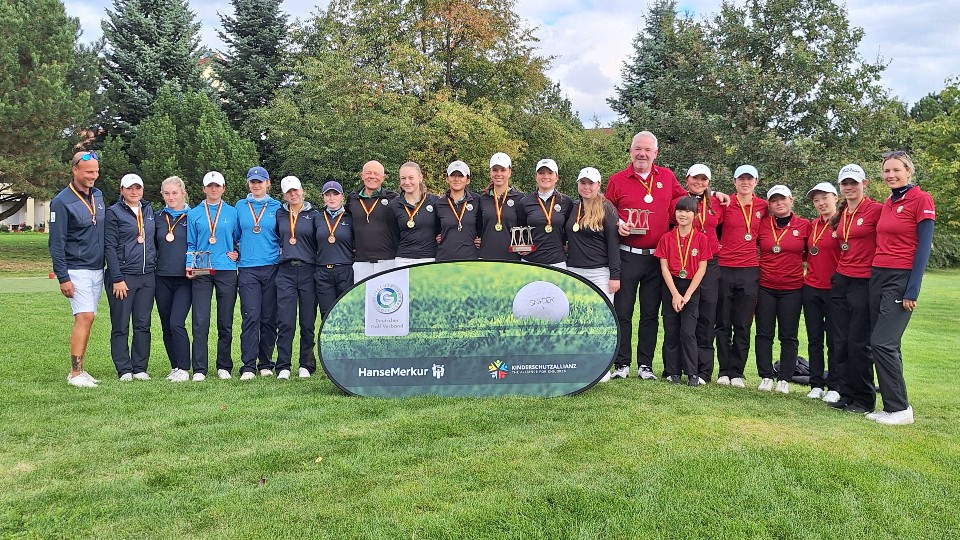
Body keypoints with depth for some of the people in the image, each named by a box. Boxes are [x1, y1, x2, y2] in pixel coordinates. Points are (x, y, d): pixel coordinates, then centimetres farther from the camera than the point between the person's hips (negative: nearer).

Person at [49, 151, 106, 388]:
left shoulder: (98, 196, 11)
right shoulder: (62, 201, -10)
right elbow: (56, 243, -11)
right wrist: (63, 278, -15)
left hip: (97, 269, 7)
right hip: (77, 270, -6)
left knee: (85, 319, 9)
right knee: (85, 316, -14)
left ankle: (78, 369, 15)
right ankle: (75, 373, -10)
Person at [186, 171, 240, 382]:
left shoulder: (232, 213, 10)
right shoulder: (194, 214, 10)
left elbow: (240, 239, 17)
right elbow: (190, 244, 10)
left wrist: (237, 254, 0)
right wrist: (189, 265, -2)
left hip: (226, 271, 0)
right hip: (201, 272, 0)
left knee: (226, 322, 4)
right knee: (200, 322, -5)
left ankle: (224, 367, 14)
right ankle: (199, 369, 0)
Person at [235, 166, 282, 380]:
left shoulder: (277, 207, 9)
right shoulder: (240, 206, 12)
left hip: (272, 268, 0)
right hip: (247, 268, 0)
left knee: (269, 318, 3)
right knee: (250, 317, -8)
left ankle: (266, 363, 13)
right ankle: (248, 366, -6)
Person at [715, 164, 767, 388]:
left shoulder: (763, 206, 7)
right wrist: (717, 246, -2)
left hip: (750, 271, 1)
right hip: (724, 269, -1)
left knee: (743, 325, 4)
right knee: (723, 323, 4)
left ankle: (736, 372, 11)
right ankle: (724, 371, 12)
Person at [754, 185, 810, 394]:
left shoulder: (804, 226, 0)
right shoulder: (762, 225, 3)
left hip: (792, 289, -1)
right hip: (765, 288, 1)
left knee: (789, 336, 4)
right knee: (764, 333, 3)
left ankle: (784, 379, 11)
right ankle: (766, 377, 12)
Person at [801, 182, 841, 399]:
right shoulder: (813, 225, 11)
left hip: (834, 289, -6)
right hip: (811, 288, 6)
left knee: (834, 340, 1)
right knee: (814, 339, 9)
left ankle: (835, 387, 10)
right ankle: (816, 385, 16)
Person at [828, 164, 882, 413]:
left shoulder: (877, 210, -8)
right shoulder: (840, 215, 13)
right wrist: (837, 273, 15)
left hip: (865, 282, -6)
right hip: (840, 281, 7)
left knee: (859, 343, -3)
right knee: (842, 342, 8)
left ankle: (864, 399, 9)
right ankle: (845, 393, 18)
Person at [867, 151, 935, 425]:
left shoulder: (921, 199, -7)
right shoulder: (887, 203, 14)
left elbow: (924, 246, -11)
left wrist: (912, 290, -16)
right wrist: (876, 276, 11)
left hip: (902, 279, -7)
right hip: (878, 277, 7)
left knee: (882, 343, -13)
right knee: (888, 345, 8)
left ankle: (900, 408, -2)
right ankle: (892, 406, 14)